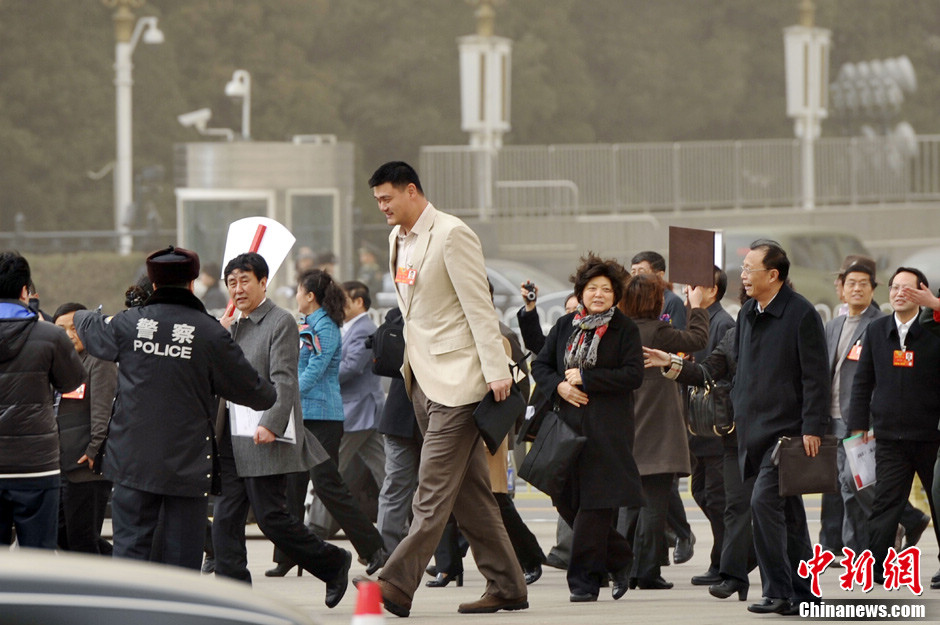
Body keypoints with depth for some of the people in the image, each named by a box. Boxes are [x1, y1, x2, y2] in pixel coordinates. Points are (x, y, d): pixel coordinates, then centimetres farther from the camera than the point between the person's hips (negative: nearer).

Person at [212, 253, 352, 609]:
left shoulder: (281, 322, -5)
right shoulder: (234, 327, 19)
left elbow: (284, 380, -15)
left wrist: (271, 425, -24)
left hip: (266, 438, -7)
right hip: (232, 439, 8)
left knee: (270, 516, -6)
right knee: (225, 517, -1)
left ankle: (333, 564, 14)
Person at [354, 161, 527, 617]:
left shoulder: (452, 234, -11)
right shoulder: (398, 239, 15)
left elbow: (479, 306, -15)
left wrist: (496, 371, -19)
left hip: (457, 377, -9)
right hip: (422, 377, 9)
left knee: (434, 488, -11)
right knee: (469, 491, 9)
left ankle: (398, 583, -18)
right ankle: (505, 587, 13)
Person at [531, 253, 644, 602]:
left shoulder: (625, 330, -1)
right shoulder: (565, 327, 12)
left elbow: (633, 375, -10)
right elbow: (540, 366, 14)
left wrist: (584, 377, -13)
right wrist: (560, 386, -6)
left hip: (607, 429, -5)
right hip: (568, 425, 5)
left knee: (595, 502, -8)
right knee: (567, 501, 5)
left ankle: (585, 579, -4)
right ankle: (619, 560, 22)